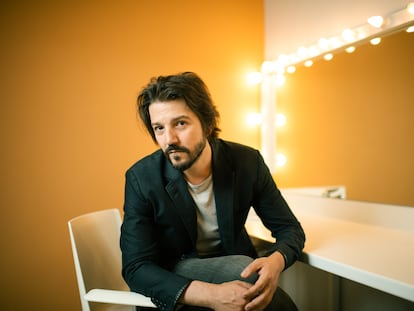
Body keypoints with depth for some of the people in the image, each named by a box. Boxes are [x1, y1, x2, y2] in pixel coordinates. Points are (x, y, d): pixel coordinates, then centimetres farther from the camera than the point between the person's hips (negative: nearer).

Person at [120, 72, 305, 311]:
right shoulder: (141, 179, -18)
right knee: (243, 269, -29)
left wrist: (275, 263, -31)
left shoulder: (247, 162, -13)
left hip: (234, 264, 3)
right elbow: (136, 268, -20)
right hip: (175, 281, -2)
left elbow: (290, 228, -5)